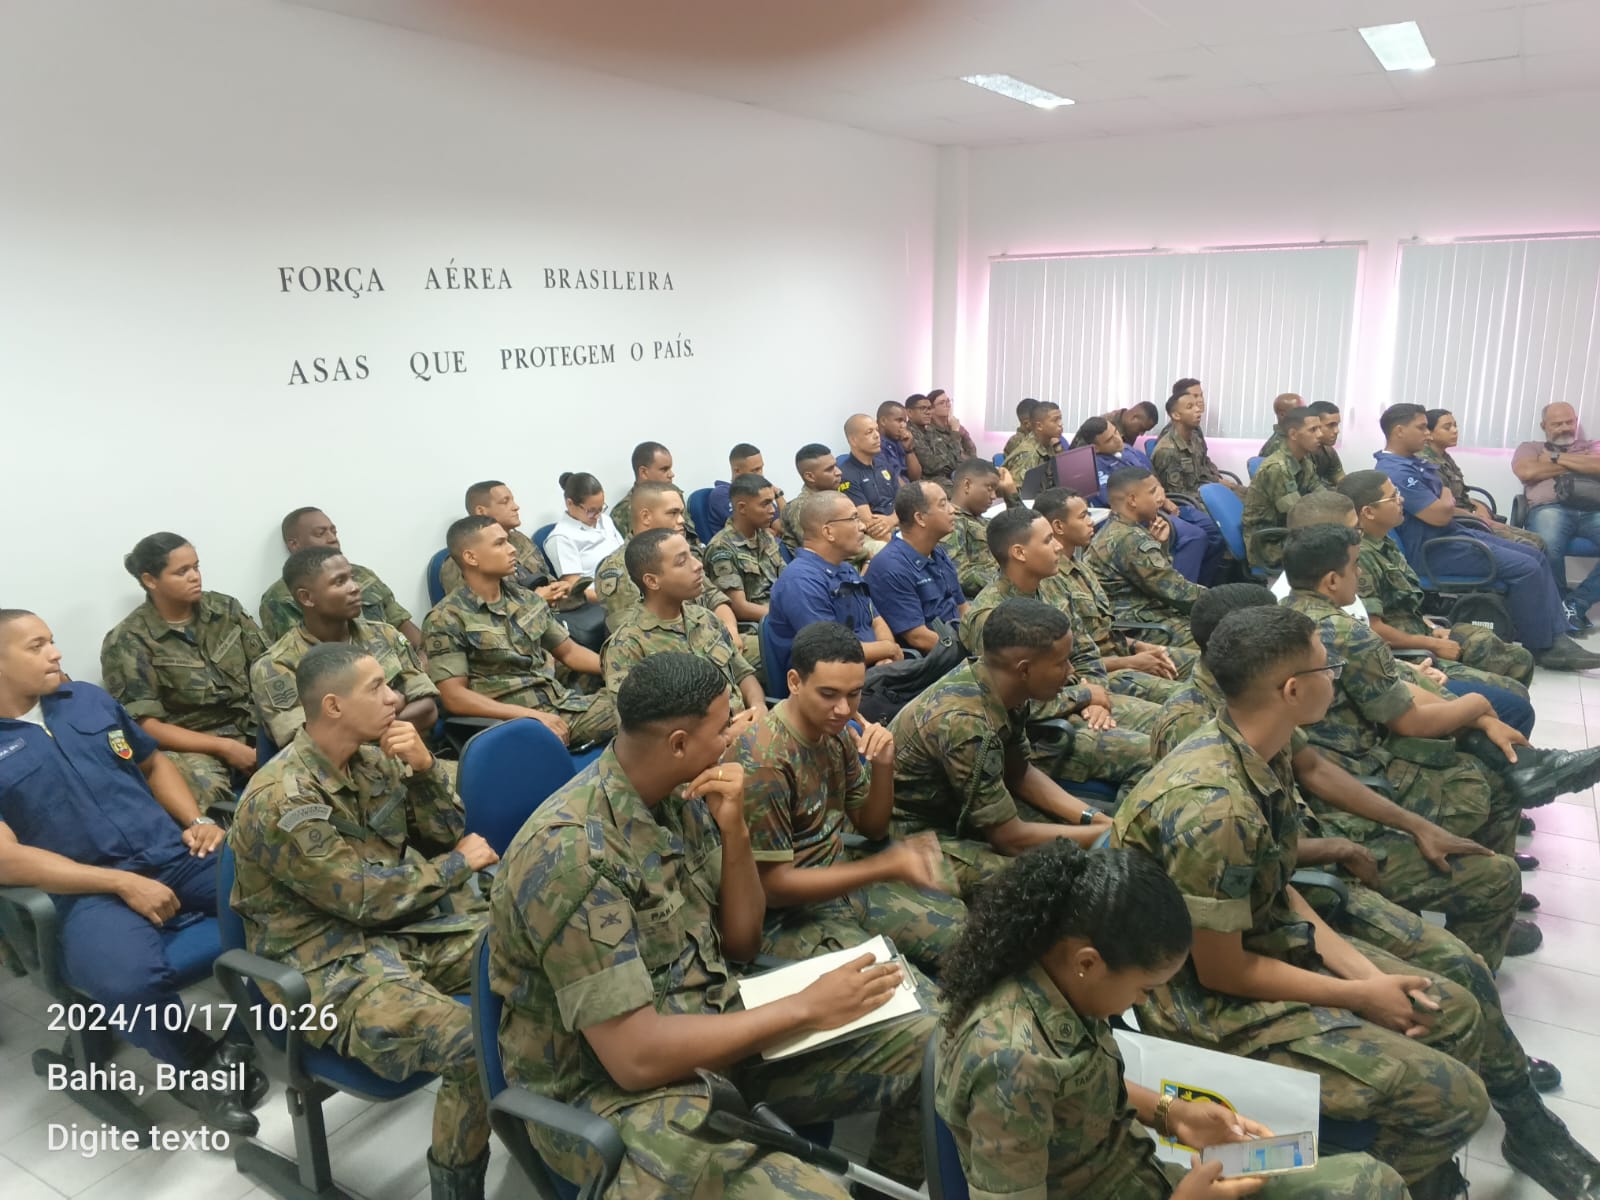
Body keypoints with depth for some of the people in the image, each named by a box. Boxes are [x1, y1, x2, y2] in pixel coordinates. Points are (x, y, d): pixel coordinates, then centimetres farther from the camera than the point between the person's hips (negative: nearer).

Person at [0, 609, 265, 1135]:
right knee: (129, 982, -35)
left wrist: (197, 820, 5)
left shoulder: (89, 699, 15)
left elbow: (153, 763, 25)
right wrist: (124, 883, -17)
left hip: (175, 854, 5)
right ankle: (203, 1064, -4)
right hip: (90, 891, -5)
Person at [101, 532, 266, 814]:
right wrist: (224, 748, -18)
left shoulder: (226, 608, 8)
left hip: (252, 728, 5)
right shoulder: (128, 642, -6)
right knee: (207, 787, -38)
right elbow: (144, 725, -9)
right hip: (187, 745, -5)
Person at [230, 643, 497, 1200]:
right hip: (334, 965, -7)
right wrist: (458, 863, -6)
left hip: (415, 923, 7)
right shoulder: (280, 801, -20)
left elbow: (447, 835, 6)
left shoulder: (375, 756, 2)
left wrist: (424, 767, -11)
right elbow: (365, 898, -18)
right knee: (479, 1047, -29)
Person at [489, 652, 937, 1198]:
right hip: (613, 1087, -8)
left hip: (712, 1028, 8)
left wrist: (734, 829, -11)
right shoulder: (571, 851, -26)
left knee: (927, 1043, 1)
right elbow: (633, 1057, -27)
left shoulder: (681, 798, -1)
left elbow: (741, 943, 6)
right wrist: (806, 1008, -23)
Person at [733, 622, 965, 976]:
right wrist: (888, 866, -27)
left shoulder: (837, 730, 0)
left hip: (843, 880, 8)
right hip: (788, 911, -8)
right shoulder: (763, 760, -25)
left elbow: (872, 828, 9)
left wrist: (883, 765, -12)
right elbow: (774, 886, -22)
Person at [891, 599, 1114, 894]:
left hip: (957, 808, 9)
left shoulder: (1002, 686, -9)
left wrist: (1097, 818, -4)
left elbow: (1020, 773, 7)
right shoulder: (967, 724, -34)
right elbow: (1011, 837, -25)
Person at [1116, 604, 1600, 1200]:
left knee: (1460, 1012, 13)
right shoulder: (1214, 809, -33)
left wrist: (1354, 963, -4)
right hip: (1208, 1000, -9)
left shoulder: (1260, 749, -6)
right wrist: (1360, 996, -10)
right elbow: (1221, 971, -22)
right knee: (1451, 1095, -11)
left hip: (1268, 938, 9)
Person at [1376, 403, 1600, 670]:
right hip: (1435, 550, -11)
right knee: (1525, 567, -17)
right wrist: (1446, 496, -2)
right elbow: (1441, 514, -23)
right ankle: (1541, 647, -2)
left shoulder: (1411, 463, 13)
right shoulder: (1396, 472, -23)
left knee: (1536, 557, 6)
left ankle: (1556, 637, 5)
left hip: (1454, 533, 11)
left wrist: (1446, 501, -1)